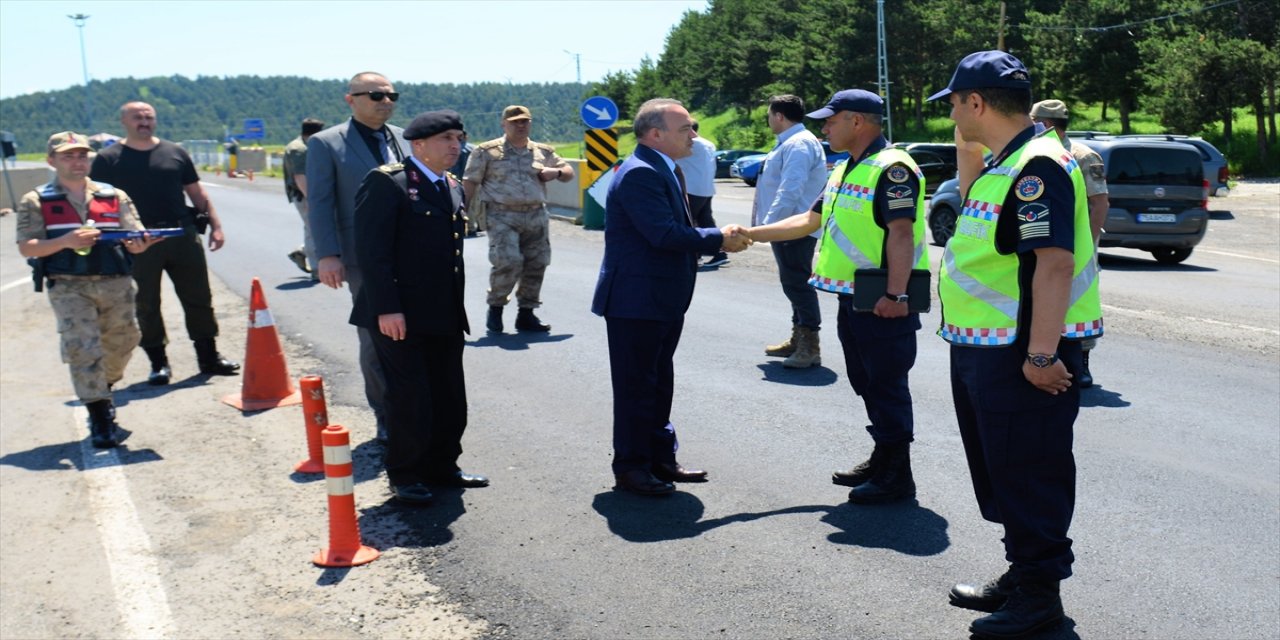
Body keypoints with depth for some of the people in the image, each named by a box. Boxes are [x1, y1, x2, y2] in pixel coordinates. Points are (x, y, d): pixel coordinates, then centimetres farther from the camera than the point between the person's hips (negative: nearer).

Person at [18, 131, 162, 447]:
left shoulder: (115, 197, 11)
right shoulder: (36, 201, 4)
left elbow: (133, 238, 5)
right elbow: (26, 247, -3)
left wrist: (139, 243, -21)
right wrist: (65, 241, -20)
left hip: (116, 284, 3)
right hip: (68, 287, -3)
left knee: (121, 344, 12)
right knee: (82, 349, -11)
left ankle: (100, 393, 39)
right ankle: (100, 417, -6)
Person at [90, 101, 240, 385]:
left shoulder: (175, 153, 11)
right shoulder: (108, 159, 3)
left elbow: (197, 193, 13)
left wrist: (215, 225, 6)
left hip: (183, 236, 2)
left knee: (199, 299, 6)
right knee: (146, 306, 4)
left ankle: (209, 358, 16)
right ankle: (158, 364, 15)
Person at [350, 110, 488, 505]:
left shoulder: (453, 188, 15)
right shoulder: (386, 183, -9)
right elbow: (372, 250, -15)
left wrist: (456, 307, 17)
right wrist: (386, 308, -21)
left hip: (445, 317, 8)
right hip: (400, 317, -7)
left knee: (450, 399, 12)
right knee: (410, 399, 0)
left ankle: (441, 466, 28)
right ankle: (404, 476, 16)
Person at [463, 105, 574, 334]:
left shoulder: (543, 152, 16)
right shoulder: (487, 151, 6)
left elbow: (569, 173, 23)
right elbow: (470, 183, 4)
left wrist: (556, 172, 1)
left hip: (536, 216, 4)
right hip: (502, 216, -4)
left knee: (536, 265, 3)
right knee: (508, 262, -19)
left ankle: (526, 314, 16)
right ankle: (495, 307, 2)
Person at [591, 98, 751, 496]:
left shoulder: (665, 171, 13)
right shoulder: (640, 174, -20)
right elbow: (665, 234, -27)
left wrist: (720, 237, 1)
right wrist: (719, 240, -18)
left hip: (663, 299, 10)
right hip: (635, 301, -10)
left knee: (659, 383, 18)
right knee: (636, 387, 1)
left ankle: (661, 459, 30)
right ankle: (631, 467, 13)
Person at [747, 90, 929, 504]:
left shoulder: (892, 168, -15)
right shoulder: (846, 170, 16)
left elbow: (901, 233, -22)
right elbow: (810, 221, 20)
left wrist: (895, 295, -28)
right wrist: (752, 235, 15)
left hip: (884, 302, -10)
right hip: (852, 298, 10)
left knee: (887, 385, -2)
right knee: (867, 383, 17)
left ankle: (898, 477, 7)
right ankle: (882, 460, 30)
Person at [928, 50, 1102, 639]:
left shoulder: (1037, 166, -19)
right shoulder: (1004, 164, 13)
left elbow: (1054, 264, -25)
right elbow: (975, 211, 32)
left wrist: (1041, 355, -27)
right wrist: (968, 150, 18)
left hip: (1023, 355, -11)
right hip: (984, 349, 11)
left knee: (1029, 476, 1)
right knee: (1002, 470, 19)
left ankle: (1039, 592, 14)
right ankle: (1022, 575, 32)